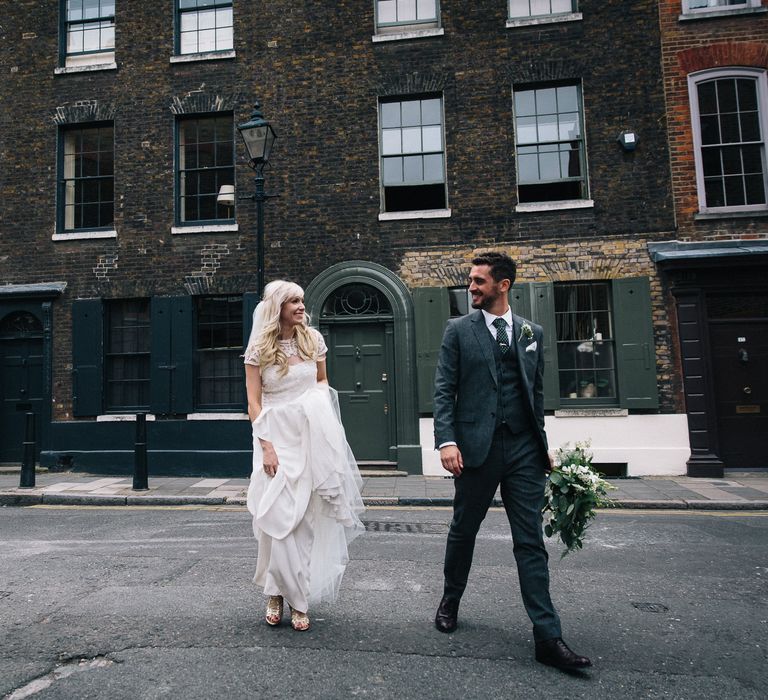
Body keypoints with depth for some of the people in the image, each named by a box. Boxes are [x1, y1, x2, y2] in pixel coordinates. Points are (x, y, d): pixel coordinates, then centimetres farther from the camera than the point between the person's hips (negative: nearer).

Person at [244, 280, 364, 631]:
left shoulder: (313, 339, 4)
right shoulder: (259, 348, -3)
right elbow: (254, 402, -4)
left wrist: (319, 397, -4)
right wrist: (266, 446, -11)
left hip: (312, 438, 2)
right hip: (276, 437, -2)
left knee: (310, 518, 4)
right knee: (278, 517, 0)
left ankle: (299, 599, 20)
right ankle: (277, 594, 22)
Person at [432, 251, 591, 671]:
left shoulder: (531, 333, 11)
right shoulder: (458, 330, 2)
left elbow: (537, 393, 14)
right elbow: (444, 390, -3)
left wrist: (542, 444, 13)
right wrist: (446, 440, -14)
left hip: (524, 448, 2)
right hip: (477, 447, -2)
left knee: (531, 542, 4)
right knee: (463, 530, 14)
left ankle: (547, 637, 11)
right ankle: (451, 600, 37)